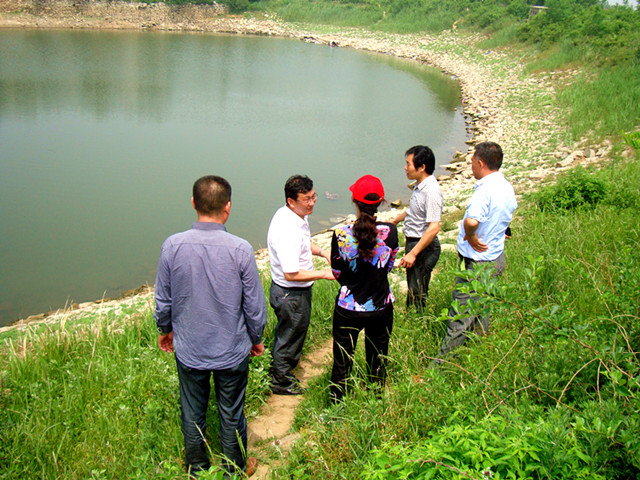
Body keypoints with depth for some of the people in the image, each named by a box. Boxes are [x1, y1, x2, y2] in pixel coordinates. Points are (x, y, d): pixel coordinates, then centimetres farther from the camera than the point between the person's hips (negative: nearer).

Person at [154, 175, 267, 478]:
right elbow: (254, 305, -11)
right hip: (232, 351, -1)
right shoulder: (240, 249, -20)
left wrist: (165, 330, 16)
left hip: (189, 350, 2)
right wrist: (256, 338, 8)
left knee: (192, 413, 21)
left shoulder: (173, 245, -16)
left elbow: (163, 300, -4)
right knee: (231, 415, 18)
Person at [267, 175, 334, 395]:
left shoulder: (297, 217, -1)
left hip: (295, 291, 10)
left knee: (285, 333, 27)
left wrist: (321, 251, 3)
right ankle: (282, 383, 33)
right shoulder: (287, 230, -33)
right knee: (290, 337, 11)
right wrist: (324, 274, -24)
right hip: (291, 294, -10)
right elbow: (291, 274, -33)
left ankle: (279, 371, 48)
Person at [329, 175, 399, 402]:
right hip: (381, 308, 2)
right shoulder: (390, 232, -15)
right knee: (378, 360, 21)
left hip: (348, 309, -1)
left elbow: (337, 272, -4)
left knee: (342, 362, 15)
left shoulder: (341, 234, -18)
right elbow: (388, 267, 1)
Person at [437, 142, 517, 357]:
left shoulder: (485, 190, -26)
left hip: (476, 262, -9)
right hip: (496, 257, 9)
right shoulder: (507, 187, 4)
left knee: (460, 316, 1)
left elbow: (472, 221, -43)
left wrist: (471, 237, -23)